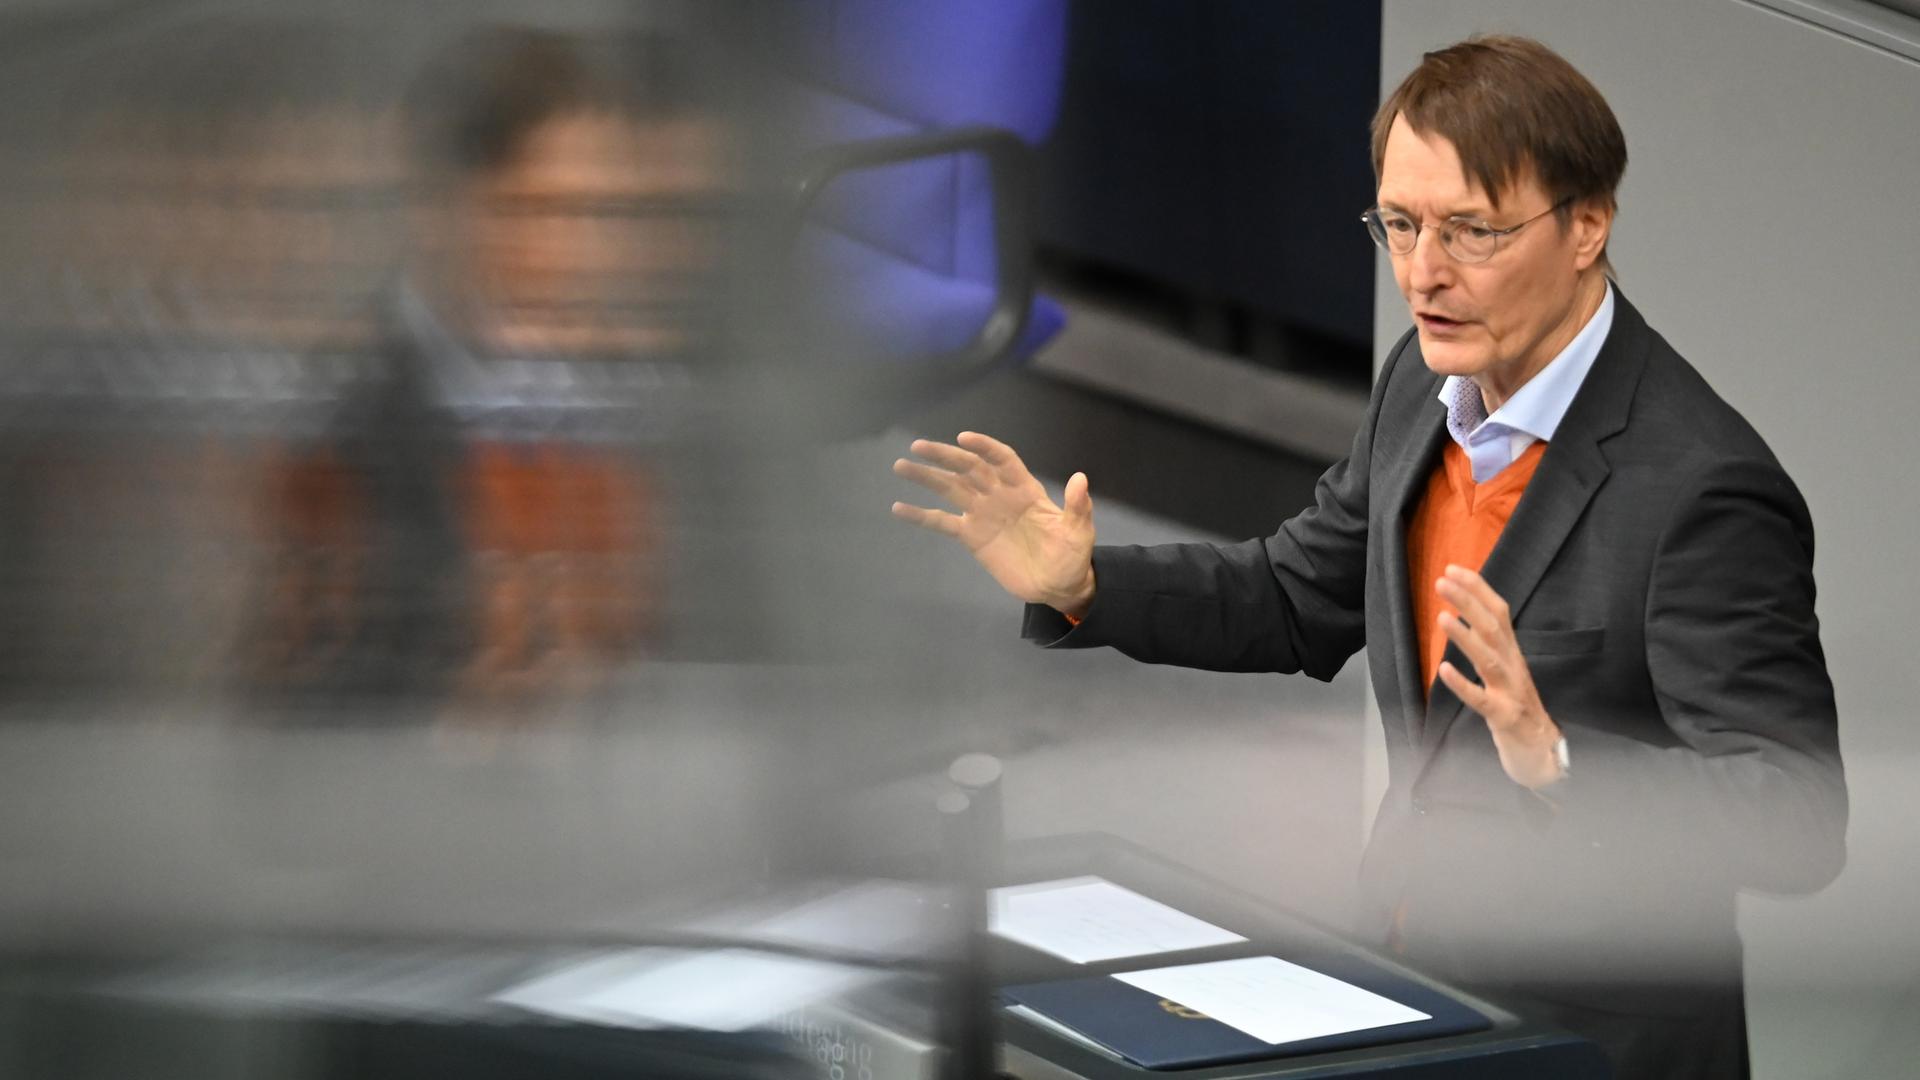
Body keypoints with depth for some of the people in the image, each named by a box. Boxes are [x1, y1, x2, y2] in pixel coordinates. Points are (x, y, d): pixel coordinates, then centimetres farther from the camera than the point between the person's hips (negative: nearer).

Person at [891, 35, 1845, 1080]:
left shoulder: (1701, 488, -23)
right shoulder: (1429, 385, 2)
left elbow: (1798, 823, -26)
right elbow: (1304, 597, 18)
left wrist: (1555, 757, -39)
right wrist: (1078, 586, 3)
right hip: (1407, 993, 7)